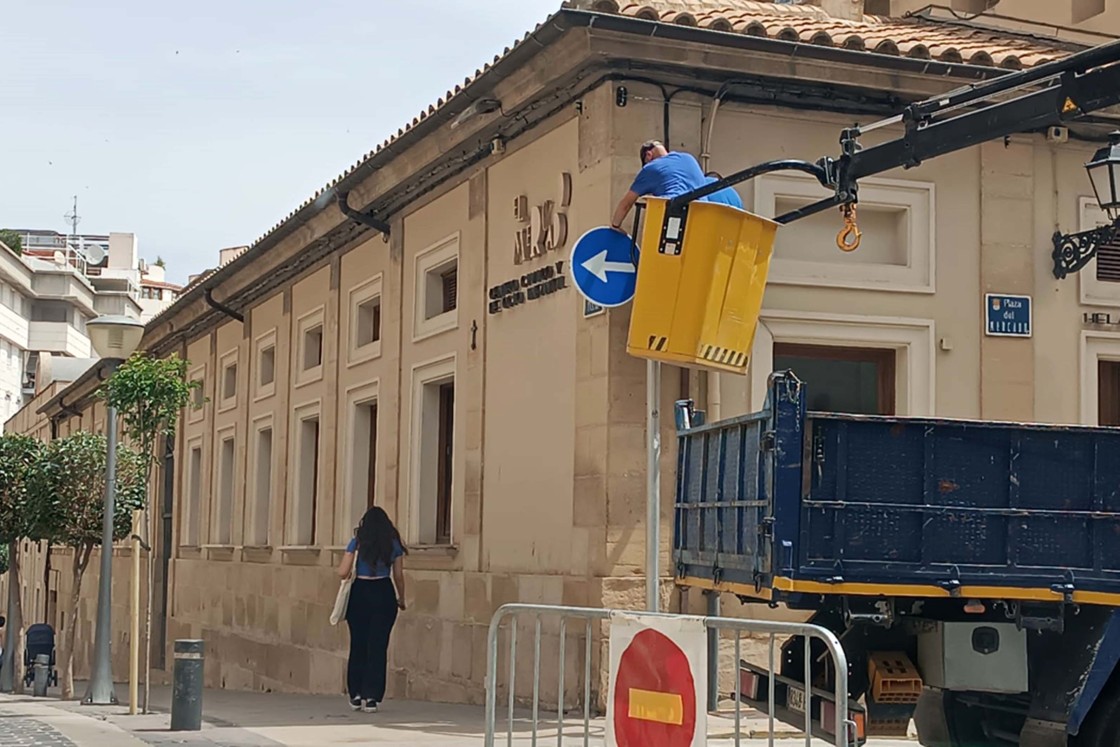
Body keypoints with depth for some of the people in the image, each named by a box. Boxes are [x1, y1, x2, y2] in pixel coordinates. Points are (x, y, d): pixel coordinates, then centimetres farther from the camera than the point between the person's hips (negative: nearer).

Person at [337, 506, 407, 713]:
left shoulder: (357, 543, -2)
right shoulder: (393, 544, 2)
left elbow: (342, 572, -7)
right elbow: (398, 575, 6)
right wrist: (401, 599, 20)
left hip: (360, 594, 0)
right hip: (384, 594, 0)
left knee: (358, 645, 12)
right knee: (378, 646, 3)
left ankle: (356, 695, 16)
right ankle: (371, 696, -1)